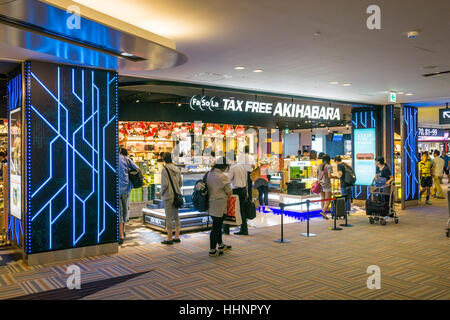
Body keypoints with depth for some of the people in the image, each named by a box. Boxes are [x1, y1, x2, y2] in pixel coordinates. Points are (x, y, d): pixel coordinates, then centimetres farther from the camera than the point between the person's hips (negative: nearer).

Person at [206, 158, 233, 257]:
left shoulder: (209, 174, 6)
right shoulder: (222, 176, -17)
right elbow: (229, 192, -10)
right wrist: (228, 194, 10)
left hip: (210, 204, 8)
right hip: (219, 206, -8)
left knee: (218, 225, 21)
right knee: (216, 227, 0)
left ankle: (220, 245, 36)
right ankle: (212, 250, 7)